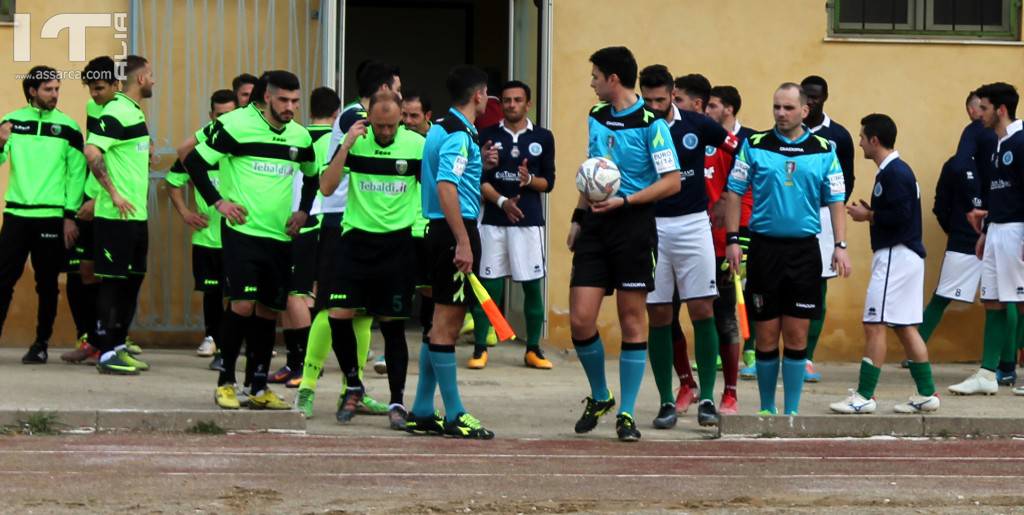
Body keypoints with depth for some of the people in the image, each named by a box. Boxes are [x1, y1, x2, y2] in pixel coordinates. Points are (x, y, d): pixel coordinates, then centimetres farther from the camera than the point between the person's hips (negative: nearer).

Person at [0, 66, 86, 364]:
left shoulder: (68, 128, 1)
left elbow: (76, 174, 1)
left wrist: (70, 216, -5)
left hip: (52, 217, -1)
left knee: (47, 284, 4)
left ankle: (41, 344, 11)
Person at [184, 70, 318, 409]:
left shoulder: (301, 137, 9)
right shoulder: (237, 126, -8)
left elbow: (313, 177, 27)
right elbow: (195, 162, -4)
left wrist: (304, 211, 12)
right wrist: (218, 202, -9)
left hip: (280, 237, 5)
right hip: (242, 232, -5)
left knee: (269, 310, 7)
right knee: (242, 305, -13)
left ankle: (259, 388, 15)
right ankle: (225, 382, 1)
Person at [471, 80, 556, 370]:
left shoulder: (543, 137, 7)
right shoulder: (488, 136, 6)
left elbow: (548, 182, 8)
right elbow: (479, 179, 2)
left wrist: (530, 179, -13)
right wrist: (502, 201, -13)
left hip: (529, 220, 1)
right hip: (493, 219, -1)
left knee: (533, 285, 1)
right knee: (488, 284, -1)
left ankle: (533, 349, 10)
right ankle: (480, 348, 6)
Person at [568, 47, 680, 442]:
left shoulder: (651, 123, -9)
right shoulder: (596, 117, 12)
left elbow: (672, 182, -12)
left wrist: (623, 201, -19)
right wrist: (578, 217, 21)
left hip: (633, 224, -5)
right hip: (596, 225, 6)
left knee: (631, 321, 0)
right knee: (580, 319, -2)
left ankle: (626, 413, 8)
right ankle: (599, 397, 20)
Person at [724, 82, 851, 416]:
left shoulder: (824, 150, 5)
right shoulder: (754, 145, 2)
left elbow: (835, 200, 7)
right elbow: (734, 192, 4)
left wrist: (840, 245, -2)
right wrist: (732, 239, -4)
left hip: (804, 249, 0)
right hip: (764, 247, 0)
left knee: (796, 335, 1)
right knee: (766, 335, 3)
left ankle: (792, 411, 8)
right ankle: (767, 409, 15)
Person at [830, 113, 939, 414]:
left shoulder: (893, 173, -15)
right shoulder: (895, 170, 16)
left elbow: (900, 215, -23)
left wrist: (868, 216, -11)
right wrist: (871, 213, 7)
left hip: (895, 256, -11)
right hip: (906, 255, 11)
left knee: (874, 325, -9)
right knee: (905, 328, 13)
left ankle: (864, 396, -9)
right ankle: (926, 394, 15)